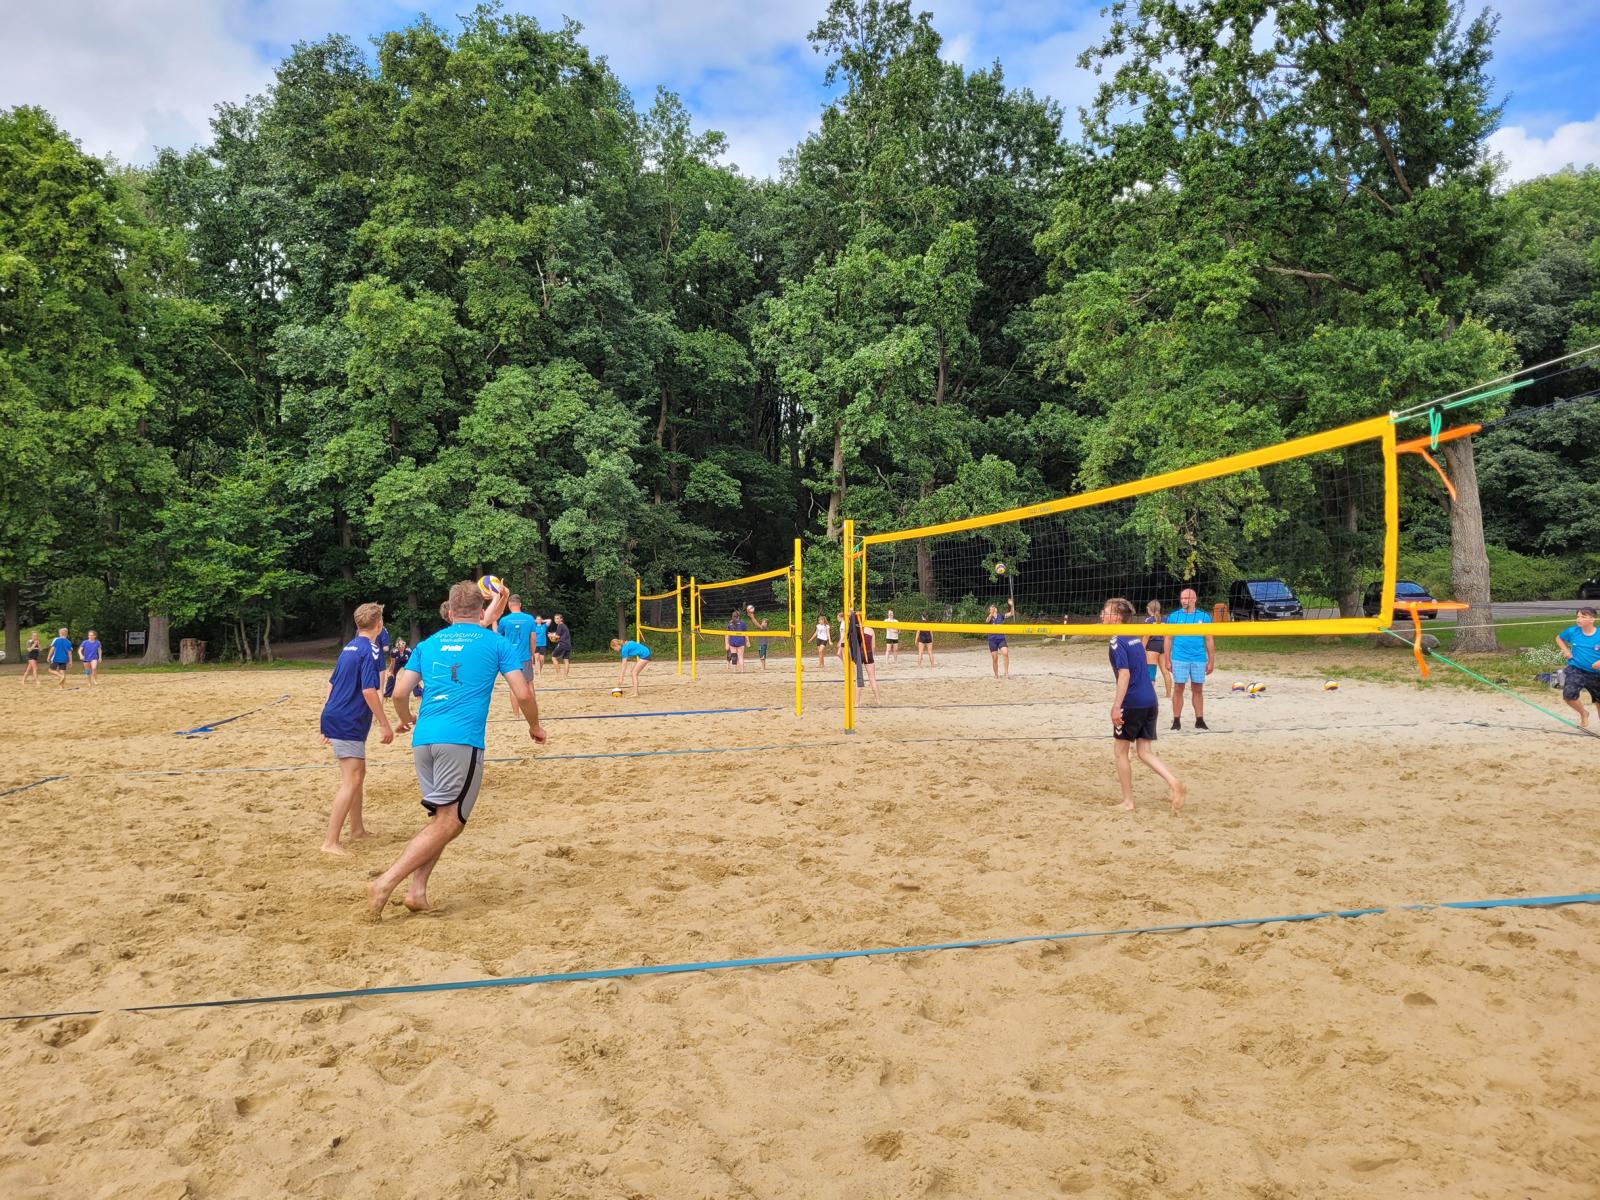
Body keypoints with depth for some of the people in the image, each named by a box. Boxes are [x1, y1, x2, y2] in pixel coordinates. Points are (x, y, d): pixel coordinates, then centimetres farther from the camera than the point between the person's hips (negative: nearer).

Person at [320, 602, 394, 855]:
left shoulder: (349, 647, 14)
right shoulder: (371, 650, -13)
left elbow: (332, 684, 20)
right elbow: (369, 691, -21)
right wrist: (385, 724, -15)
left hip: (335, 718, 10)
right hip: (348, 723, -10)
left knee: (358, 773, 20)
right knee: (351, 781, -10)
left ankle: (357, 829, 30)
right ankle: (330, 842, -12)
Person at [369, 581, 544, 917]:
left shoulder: (427, 644, 18)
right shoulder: (495, 642, 8)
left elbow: (400, 693, 12)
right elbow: (523, 693, 4)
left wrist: (406, 720, 33)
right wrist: (535, 727, 21)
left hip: (423, 739, 5)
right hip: (462, 740, -5)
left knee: (441, 817, 16)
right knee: (449, 823, -2)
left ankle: (417, 890, 4)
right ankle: (386, 883, -13)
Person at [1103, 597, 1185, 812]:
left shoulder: (1117, 641, -11)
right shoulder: (1135, 638, 15)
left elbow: (1124, 674, -20)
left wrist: (1116, 706, -21)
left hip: (1132, 703, -8)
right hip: (1150, 701, 8)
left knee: (1120, 751, 7)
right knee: (1144, 752, 11)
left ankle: (1128, 801, 12)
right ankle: (1173, 782, -9)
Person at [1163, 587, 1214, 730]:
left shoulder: (1204, 617, 5)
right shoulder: (1174, 617, 3)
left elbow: (1209, 640, 8)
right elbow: (1168, 639, 5)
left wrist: (1211, 661, 5)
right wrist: (1167, 660, 0)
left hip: (1199, 659, 1)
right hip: (1179, 659, -1)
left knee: (1198, 690, 8)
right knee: (1178, 689, 2)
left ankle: (1200, 720, 15)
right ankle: (1176, 721, 7)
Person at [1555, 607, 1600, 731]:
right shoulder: (1572, 631, -6)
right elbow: (1559, 638, 17)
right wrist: (1566, 651, 5)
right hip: (1576, 670, 0)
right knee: (1568, 694, -20)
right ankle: (1583, 714, 9)